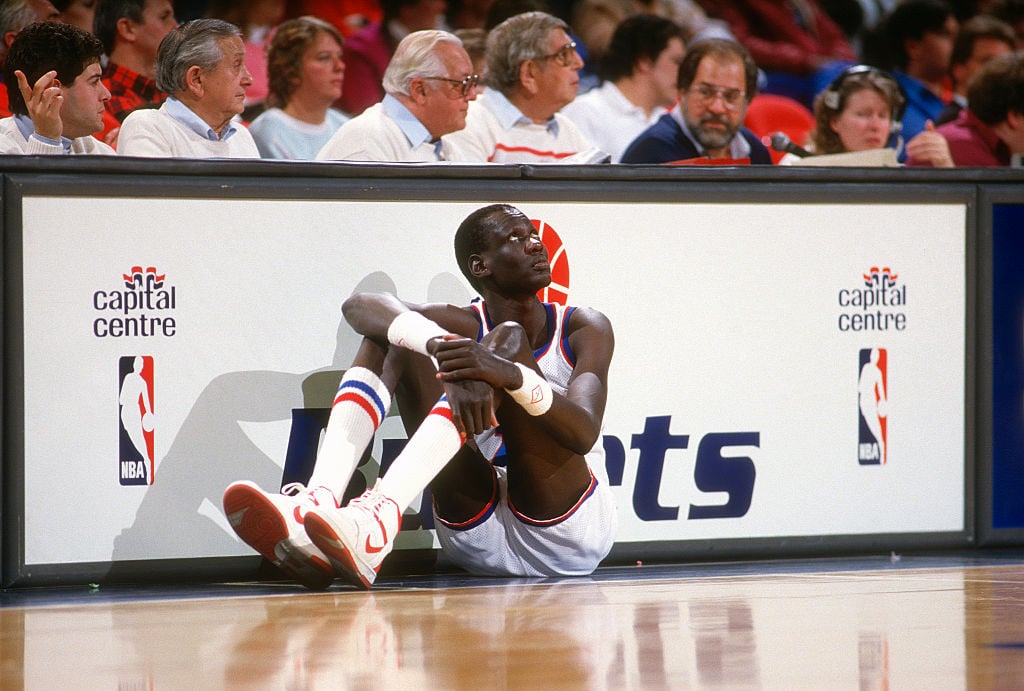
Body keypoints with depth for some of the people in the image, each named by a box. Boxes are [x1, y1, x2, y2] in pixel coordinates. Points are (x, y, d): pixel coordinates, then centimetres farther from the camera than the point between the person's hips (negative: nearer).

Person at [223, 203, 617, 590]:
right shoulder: (464, 327, 7)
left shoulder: (583, 328, 2)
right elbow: (359, 306, -15)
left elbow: (584, 434, -20)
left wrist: (509, 373, -41)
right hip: (477, 540, 3)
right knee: (390, 332, -4)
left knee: (508, 340, -24)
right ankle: (321, 500, -33)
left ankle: (379, 519, -47)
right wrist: (446, 349, -37)